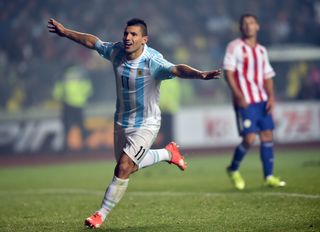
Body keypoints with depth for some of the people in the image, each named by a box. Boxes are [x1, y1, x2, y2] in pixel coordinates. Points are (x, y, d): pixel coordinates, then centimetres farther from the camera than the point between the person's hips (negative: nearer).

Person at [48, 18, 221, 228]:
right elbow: (92, 41, 8)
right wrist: (65, 32, 17)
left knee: (123, 168, -14)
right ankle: (168, 153, 45)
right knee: (130, 166, 21)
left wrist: (200, 74, -64)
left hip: (146, 124, -7)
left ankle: (102, 215, 1)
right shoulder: (117, 51, -10)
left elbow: (176, 69, -45)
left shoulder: (152, 62, -28)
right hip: (122, 122, 7)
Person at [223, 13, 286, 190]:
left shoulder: (261, 50, 16)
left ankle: (269, 177, 8)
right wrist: (238, 95, -18)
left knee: (267, 135, 2)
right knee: (249, 138, -12)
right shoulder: (235, 47, -3)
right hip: (245, 102, -6)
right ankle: (233, 169, 11)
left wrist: (271, 97, 2)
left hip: (262, 100, 6)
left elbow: (268, 76, 17)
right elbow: (228, 73, -8)